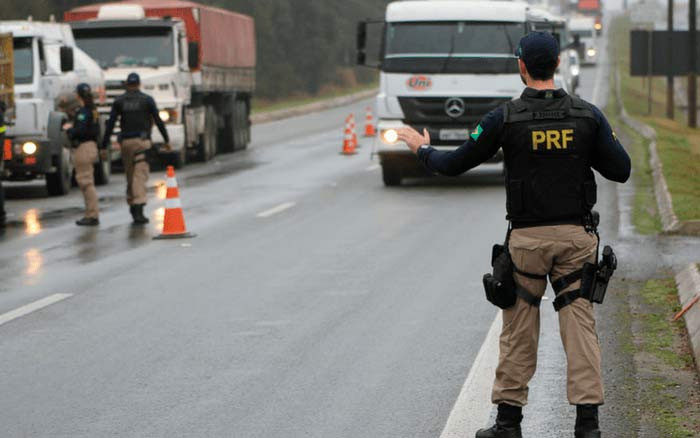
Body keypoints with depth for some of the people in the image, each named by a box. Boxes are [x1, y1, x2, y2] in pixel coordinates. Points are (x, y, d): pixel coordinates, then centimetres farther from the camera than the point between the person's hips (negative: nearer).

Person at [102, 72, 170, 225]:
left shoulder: (119, 101, 6)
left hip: (125, 142, 3)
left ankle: (132, 204, 20)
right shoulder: (147, 100, 1)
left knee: (130, 175, 15)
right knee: (140, 175, -8)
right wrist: (166, 140, 12)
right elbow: (158, 121, 2)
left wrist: (104, 146, 4)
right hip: (141, 140, -2)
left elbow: (110, 124, 2)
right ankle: (138, 208, -18)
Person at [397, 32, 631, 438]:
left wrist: (422, 149, 21)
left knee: (519, 331, 8)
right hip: (577, 236, 1)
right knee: (581, 326, 2)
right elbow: (621, 170, 2)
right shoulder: (588, 115, -2)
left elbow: (455, 164, 1)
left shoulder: (505, 118, -8)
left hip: (527, 237, -1)